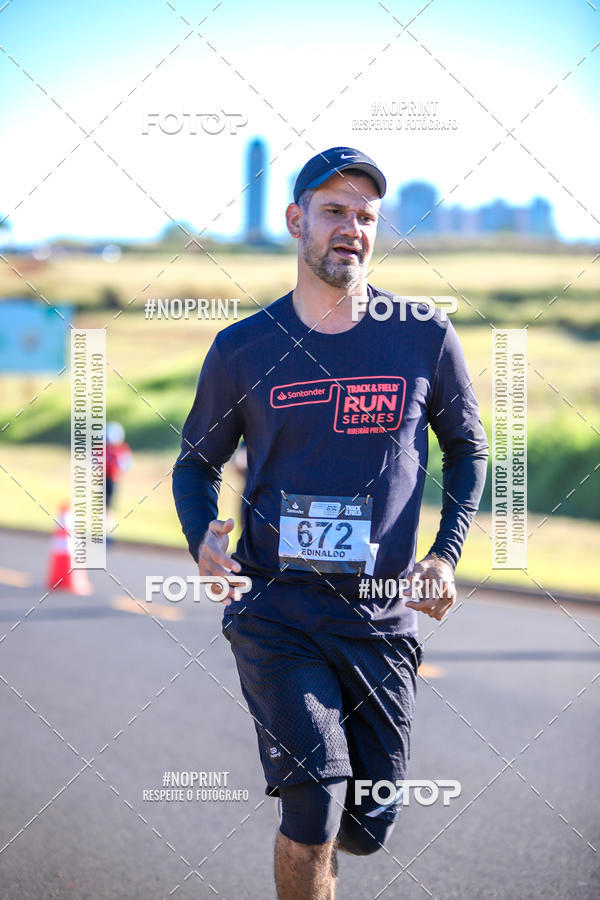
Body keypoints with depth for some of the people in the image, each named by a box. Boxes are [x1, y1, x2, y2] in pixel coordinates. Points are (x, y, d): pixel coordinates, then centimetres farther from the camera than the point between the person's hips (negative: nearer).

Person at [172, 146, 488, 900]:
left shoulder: (425, 338, 2)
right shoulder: (243, 349, 2)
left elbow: (467, 449, 15)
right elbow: (197, 461, 14)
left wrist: (446, 555, 1)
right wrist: (202, 540, -7)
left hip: (382, 615, 2)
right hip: (272, 606, -2)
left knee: (367, 824, 8)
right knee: (316, 789, -21)